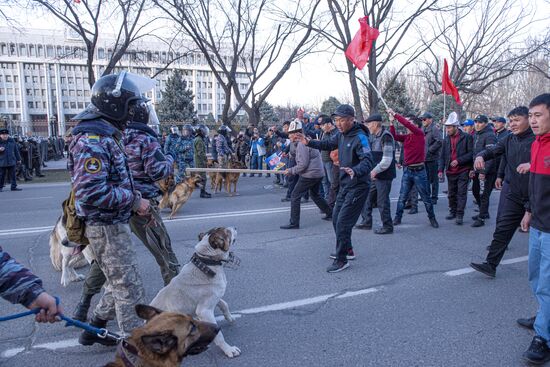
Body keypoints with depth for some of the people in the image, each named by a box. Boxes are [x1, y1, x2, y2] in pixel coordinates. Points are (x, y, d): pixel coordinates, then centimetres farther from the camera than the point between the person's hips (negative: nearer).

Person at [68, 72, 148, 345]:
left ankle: (94, 329, 38)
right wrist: (134, 201, -20)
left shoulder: (106, 136, 13)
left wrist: (137, 201, 11)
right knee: (130, 289, 1)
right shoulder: (92, 141, -21)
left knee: (118, 282, 23)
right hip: (106, 227, -10)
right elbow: (91, 192, -30)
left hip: (113, 223, 10)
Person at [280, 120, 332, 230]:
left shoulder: (302, 144, -16)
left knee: (295, 196, -5)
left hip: (309, 175, -10)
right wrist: (293, 170, 16)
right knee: (315, 194, 27)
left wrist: (291, 171, -9)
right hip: (318, 173, 10)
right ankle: (330, 213, 36)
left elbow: (303, 164, -21)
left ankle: (294, 223, -3)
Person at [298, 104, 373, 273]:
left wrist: (355, 172, -50)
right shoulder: (341, 135, 5)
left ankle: (342, 260, 4)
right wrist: (309, 142, 5)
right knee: (336, 219, 17)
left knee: (343, 222, -9)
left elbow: (368, 161, -31)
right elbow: (328, 144, 19)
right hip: (345, 184, 9)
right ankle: (347, 250, 35)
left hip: (358, 186, -9)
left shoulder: (360, 137, -21)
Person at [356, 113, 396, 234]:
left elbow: (387, 159, -23)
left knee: (382, 202, -2)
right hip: (374, 174, 9)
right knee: (367, 198, 13)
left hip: (384, 175, -9)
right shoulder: (373, 136, 13)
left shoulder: (386, 137, -17)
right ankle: (367, 222, 25)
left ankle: (387, 226, 11)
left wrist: (375, 171, -22)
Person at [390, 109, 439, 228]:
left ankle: (432, 218, 23)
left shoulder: (420, 134, -8)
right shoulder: (407, 137, 7)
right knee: (402, 197, 9)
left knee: (426, 197, 8)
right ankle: (397, 218, 17)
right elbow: (395, 137, -2)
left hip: (419, 170, -5)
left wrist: (395, 114, -15)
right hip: (407, 170, 5)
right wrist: (392, 123, -9)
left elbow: (407, 124, -19)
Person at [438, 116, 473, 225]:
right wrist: (441, 169, 1)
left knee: (461, 193, -4)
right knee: (451, 194, 13)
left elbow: (471, 153, -9)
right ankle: (453, 211, 27)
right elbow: (442, 156, 10)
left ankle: (460, 215, 1)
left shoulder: (467, 137, -6)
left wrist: (458, 160, -18)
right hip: (450, 171, 5)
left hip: (463, 171, -5)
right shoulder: (446, 139, 9)